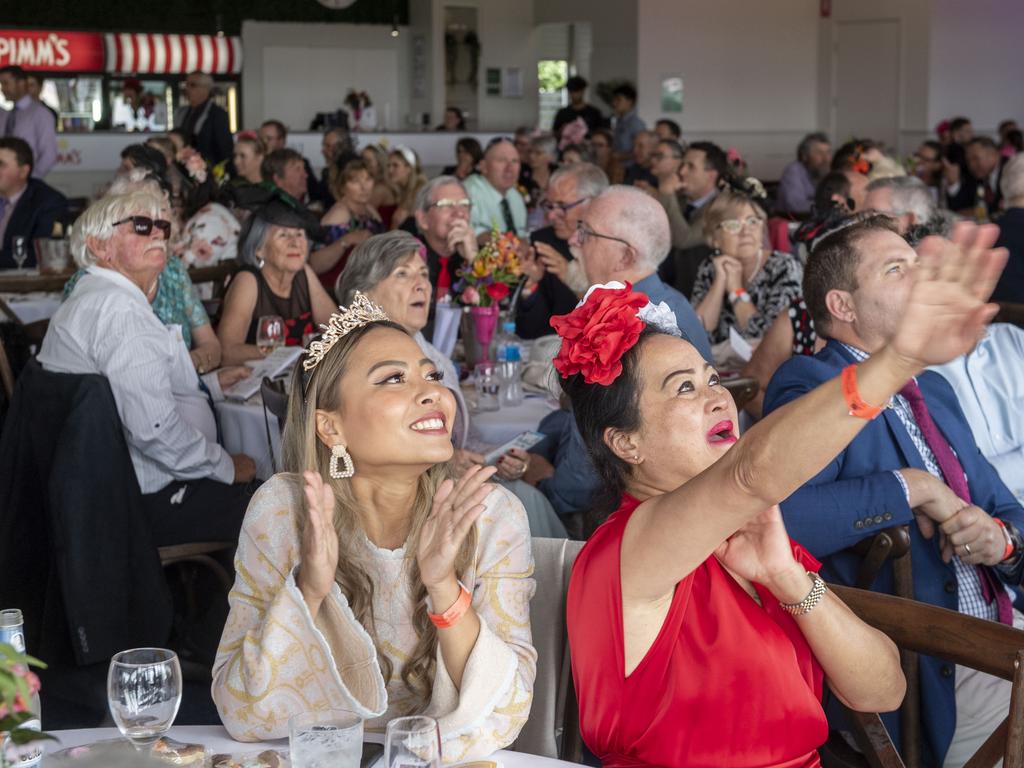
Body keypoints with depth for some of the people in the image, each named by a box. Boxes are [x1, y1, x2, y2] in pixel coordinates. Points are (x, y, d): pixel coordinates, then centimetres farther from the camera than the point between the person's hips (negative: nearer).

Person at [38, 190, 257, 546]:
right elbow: (154, 428, -27)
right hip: (149, 501, -11)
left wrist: (209, 383, 26)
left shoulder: (88, 300, 18)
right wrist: (226, 466, -14)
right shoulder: (121, 310, -19)